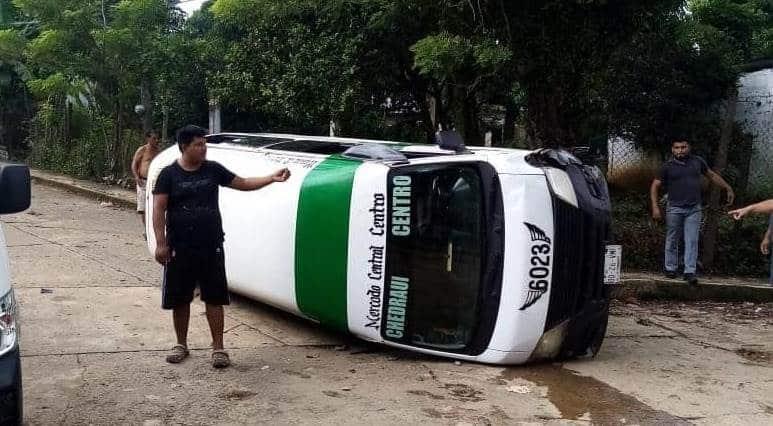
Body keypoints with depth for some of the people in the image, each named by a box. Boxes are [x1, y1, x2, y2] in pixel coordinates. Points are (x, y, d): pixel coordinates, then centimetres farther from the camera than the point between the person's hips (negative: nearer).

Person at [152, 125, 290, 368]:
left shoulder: (213, 170, 5)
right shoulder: (169, 174, -3)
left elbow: (243, 184, 10)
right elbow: (158, 209, -6)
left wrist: (272, 178, -2)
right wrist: (161, 243, -13)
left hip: (211, 247, 2)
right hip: (180, 248, -2)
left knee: (214, 298, 2)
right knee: (179, 299, 8)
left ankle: (218, 347, 10)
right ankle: (181, 344, 24)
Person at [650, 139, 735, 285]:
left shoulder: (697, 162, 6)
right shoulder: (668, 166, -1)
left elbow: (712, 175, 19)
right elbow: (655, 186, -1)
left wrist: (728, 188, 16)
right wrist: (655, 207, -10)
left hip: (694, 209, 1)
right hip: (674, 209, -1)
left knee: (692, 241, -4)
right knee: (672, 241, 6)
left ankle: (690, 272, -6)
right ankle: (670, 268, 17)